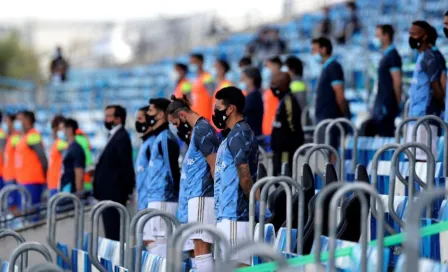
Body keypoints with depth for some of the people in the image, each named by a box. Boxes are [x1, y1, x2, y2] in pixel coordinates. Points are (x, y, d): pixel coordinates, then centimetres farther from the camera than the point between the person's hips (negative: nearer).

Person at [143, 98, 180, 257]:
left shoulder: (166, 139, -12)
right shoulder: (159, 138, 18)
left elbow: (173, 170, -16)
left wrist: (172, 194, -17)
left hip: (163, 200, -10)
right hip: (155, 199, 10)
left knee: (158, 242, -11)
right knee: (150, 240, 13)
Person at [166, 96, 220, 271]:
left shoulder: (201, 130, -12)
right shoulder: (199, 129, 19)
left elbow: (215, 166, -16)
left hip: (202, 197, -10)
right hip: (197, 196, 10)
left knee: (201, 249, -12)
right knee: (202, 249, 8)